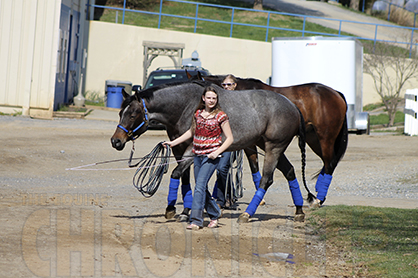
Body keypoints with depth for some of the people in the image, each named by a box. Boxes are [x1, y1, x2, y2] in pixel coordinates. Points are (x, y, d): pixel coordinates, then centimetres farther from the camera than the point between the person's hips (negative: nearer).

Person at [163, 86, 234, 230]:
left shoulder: (221, 116, -7)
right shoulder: (198, 114, 8)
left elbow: (229, 138, -5)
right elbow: (191, 132, 23)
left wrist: (217, 152, -17)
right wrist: (173, 142, 18)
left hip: (211, 156, -6)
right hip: (198, 155, 6)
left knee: (200, 185, -16)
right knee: (201, 188, 11)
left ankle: (196, 220, -16)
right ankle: (215, 214, 30)